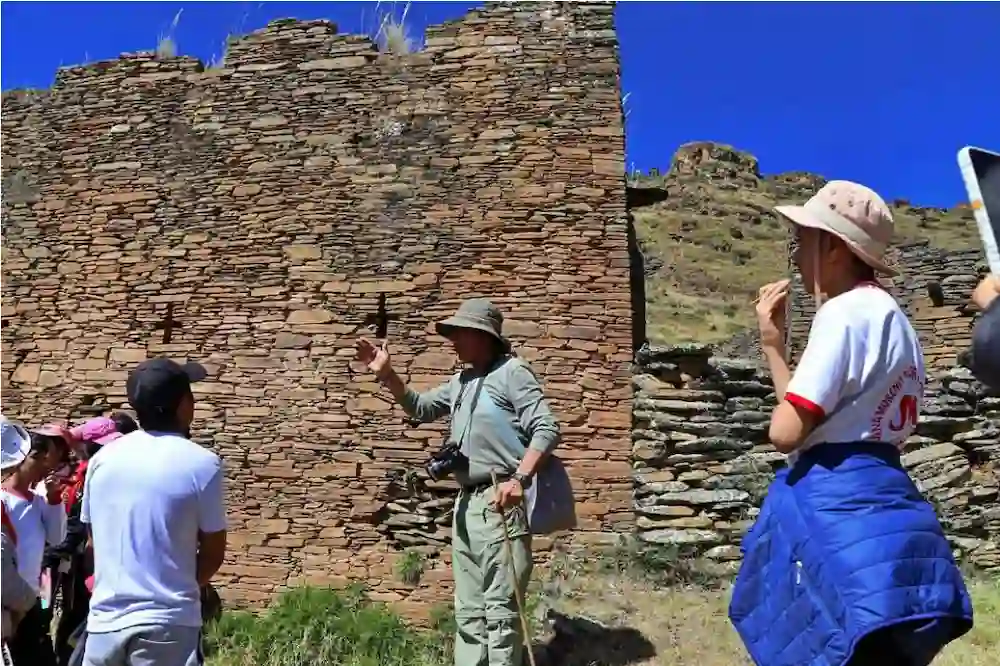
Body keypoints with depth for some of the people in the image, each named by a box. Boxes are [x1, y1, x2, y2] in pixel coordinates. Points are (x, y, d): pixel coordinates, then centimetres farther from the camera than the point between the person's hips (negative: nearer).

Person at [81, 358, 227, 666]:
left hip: (105, 621, 5)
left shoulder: (102, 458, 3)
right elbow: (213, 552, -2)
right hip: (168, 624, -5)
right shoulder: (202, 464, -11)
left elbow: (93, 542, 14)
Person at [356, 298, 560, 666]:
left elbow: (546, 429, -14)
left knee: (499, 607, -4)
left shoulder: (512, 372, -6)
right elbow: (421, 408, 27)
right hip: (467, 503, 9)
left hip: (499, 503, -9)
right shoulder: (460, 381, 18)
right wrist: (386, 375, 14)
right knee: (468, 609, 15)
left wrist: (520, 478, -26)